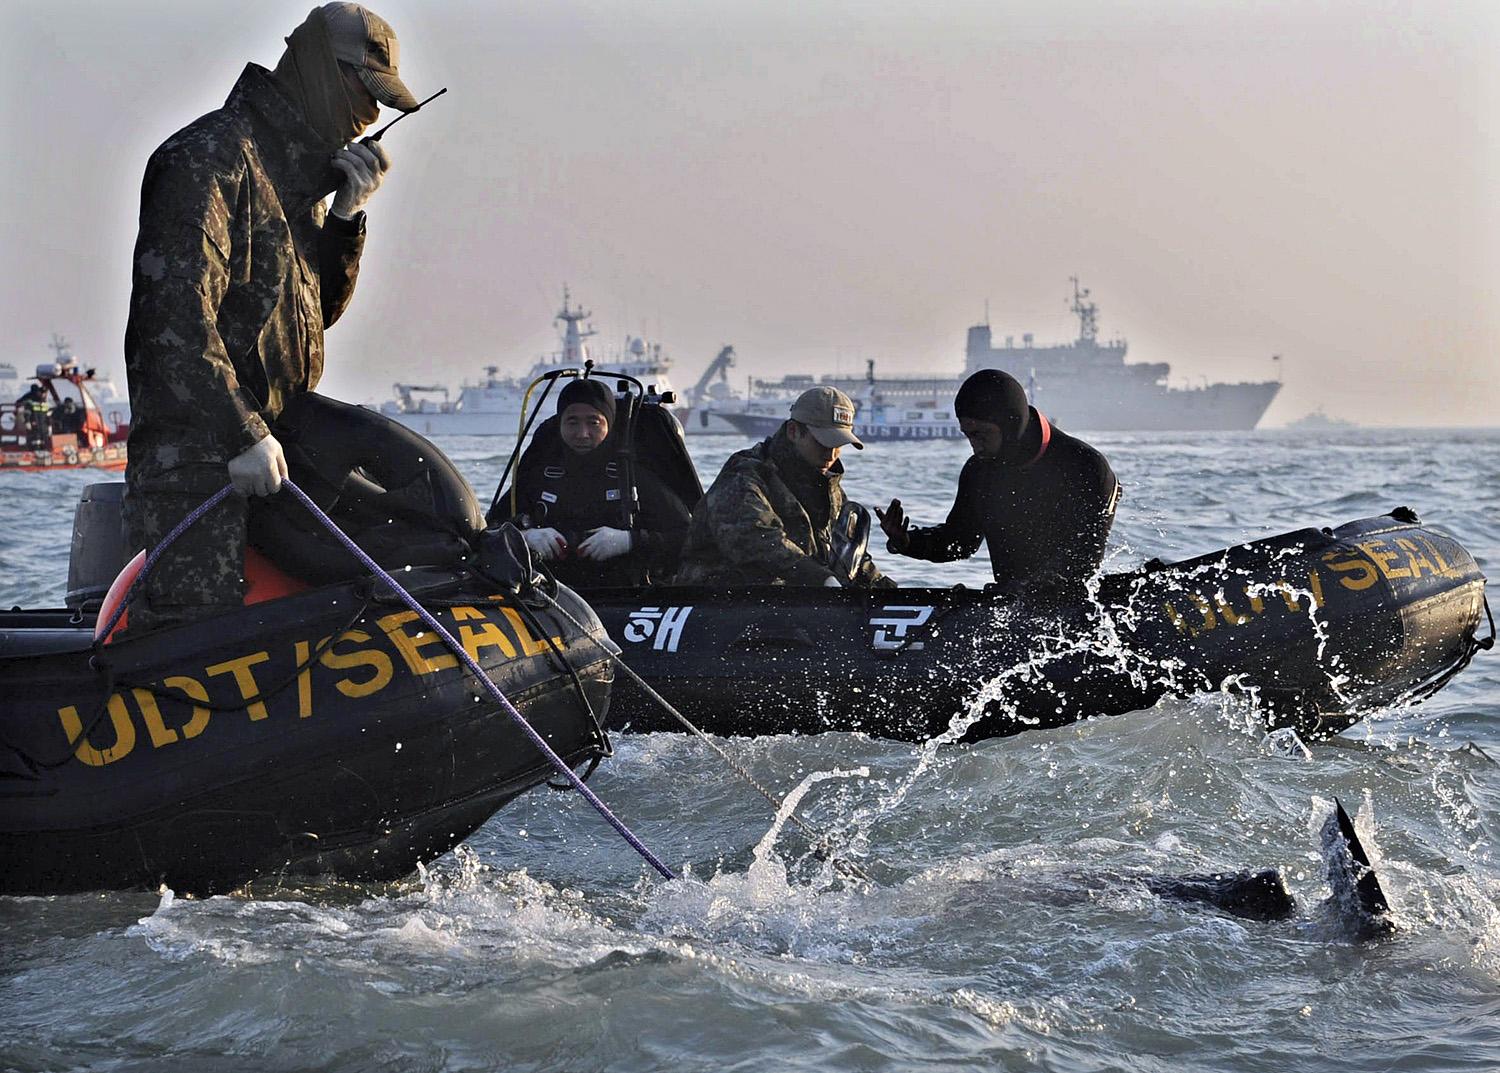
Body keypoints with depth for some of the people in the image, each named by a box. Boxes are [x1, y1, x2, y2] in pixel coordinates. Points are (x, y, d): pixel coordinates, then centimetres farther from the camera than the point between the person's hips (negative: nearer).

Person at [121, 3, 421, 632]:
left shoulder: (301, 179, 21)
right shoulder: (213, 156, -10)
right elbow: (177, 310, -20)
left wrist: (346, 217, 7)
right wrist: (240, 433, -24)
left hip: (275, 450, 9)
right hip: (197, 455, -9)